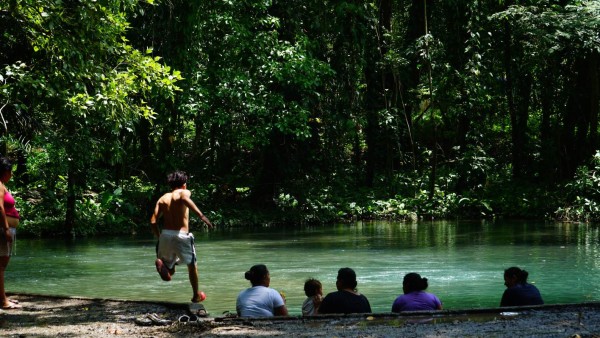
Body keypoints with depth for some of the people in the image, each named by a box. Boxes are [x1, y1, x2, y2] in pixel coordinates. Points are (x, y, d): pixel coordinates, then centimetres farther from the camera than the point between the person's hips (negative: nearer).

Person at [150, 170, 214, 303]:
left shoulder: (163, 198, 15)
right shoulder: (184, 192, 2)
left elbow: (153, 221, 6)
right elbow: (185, 198, -26)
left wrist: (159, 238, 15)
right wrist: (201, 215, -33)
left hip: (165, 234, 4)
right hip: (181, 235, -4)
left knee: (170, 271, 16)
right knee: (192, 265, 21)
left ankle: (161, 262, -17)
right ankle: (196, 295, 31)